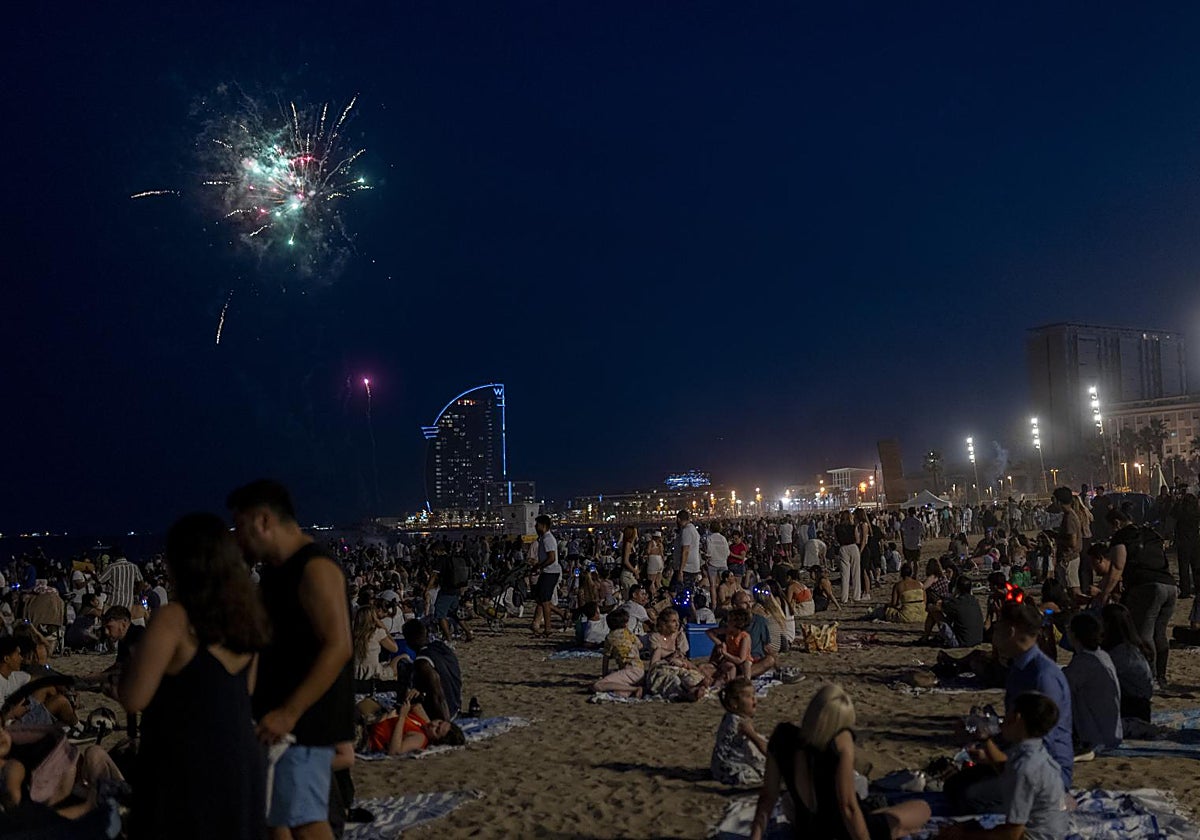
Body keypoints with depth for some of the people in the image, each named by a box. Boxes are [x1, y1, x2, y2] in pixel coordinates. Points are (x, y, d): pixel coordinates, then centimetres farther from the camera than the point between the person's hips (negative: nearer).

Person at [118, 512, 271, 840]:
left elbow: (133, 699, -15)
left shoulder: (174, 618, -17)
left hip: (186, 768, -7)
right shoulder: (244, 615, 4)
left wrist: (138, 656, 2)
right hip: (242, 760, 7)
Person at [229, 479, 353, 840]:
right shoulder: (272, 571, 15)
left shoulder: (315, 569, -16)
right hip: (275, 716, 10)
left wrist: (289, 713, -26)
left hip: (303, 720, -10)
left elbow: (338, 648, -23)